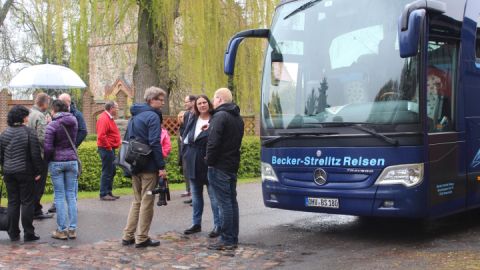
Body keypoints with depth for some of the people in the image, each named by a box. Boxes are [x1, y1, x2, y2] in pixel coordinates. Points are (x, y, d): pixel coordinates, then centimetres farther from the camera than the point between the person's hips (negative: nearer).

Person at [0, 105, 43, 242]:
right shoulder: (29, 132, -8)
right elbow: (35, 154, -11)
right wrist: (38, 171, -3)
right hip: (25, 172, -4)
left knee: (13, 202, 10)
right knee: (27, 202, 3)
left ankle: (13, 233, 14)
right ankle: (28, 233, 5)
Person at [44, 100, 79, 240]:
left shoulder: (52, 126, -10)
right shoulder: (73, 121, 3)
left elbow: (48, 148, -12)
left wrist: (46, 161, 2)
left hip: (56, 162, -4)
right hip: (72, 160, 4)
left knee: (59, 196, 3)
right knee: (71, 195, 8)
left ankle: (62, 230, 5)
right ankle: (72, 229, 8)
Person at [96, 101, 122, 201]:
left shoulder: (109, 118, 16)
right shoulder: (104, 119, -17)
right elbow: (101, 136, -26)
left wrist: (118, 141, 13)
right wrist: (108, 147, -19)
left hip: (110, 149, 10)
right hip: (106, 149, -10)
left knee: (111, 171, 14)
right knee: (107, 172, -6)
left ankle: (108, 192, 22)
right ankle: (104, 194, 0)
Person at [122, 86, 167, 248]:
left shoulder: (134, 116, 16)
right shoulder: (153, 116, -12)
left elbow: (128, 140, 19)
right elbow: (155, 143, -20)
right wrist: (161, 166, -18)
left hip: (135, 165, 8)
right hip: (149, 166, -8)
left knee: (137, 201, 17)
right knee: (147, 202, 1)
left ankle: (128, 236, 17)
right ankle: (142, 239, 6)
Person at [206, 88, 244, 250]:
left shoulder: (220, 116, -15)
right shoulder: (237, 117, 16)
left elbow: (213, 142, -20)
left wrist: (209, 161, -11)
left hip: (220, 167, -9)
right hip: (233, 165, 9)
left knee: (224, 203, -6)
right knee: (232, 201, 13)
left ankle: (227, 240, -3)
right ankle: (233, 238, 18)